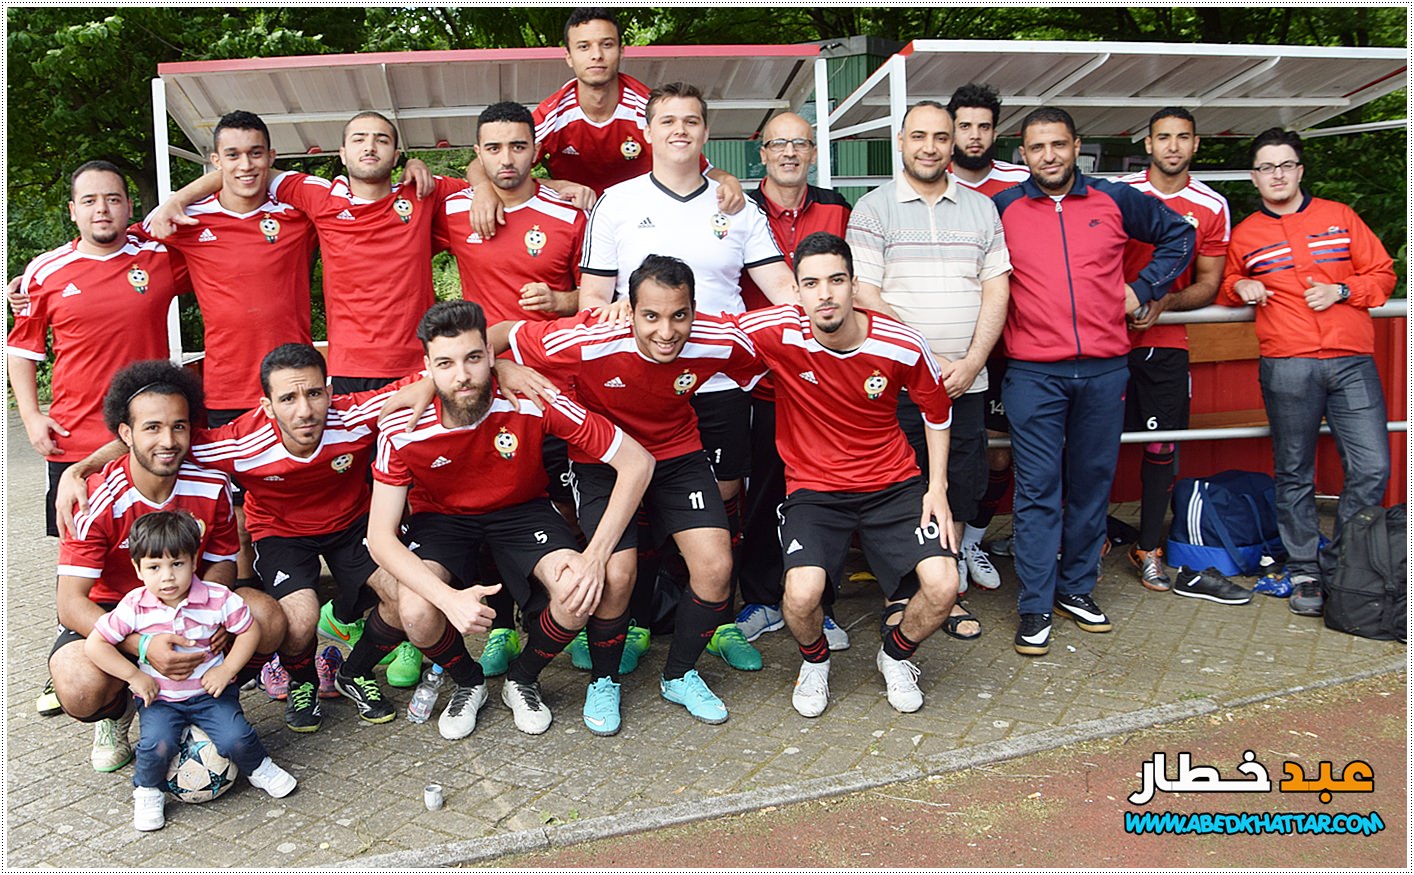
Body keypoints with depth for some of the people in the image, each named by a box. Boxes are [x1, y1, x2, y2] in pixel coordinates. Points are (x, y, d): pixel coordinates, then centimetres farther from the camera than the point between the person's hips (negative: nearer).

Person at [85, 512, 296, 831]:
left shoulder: (217, 599, -11)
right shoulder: (135, 607, -11)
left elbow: (249, 630, 0)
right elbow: (95, 644, -6)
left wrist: (227, 669, -11)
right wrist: (135, 677, -11)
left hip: (209, 691, 0)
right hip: (158, 697, 0)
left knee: (235, 738, -20)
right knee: (157, 744, -26)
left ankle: (260, 768, 14)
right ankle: (147, 792, 7)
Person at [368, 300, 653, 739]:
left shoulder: (532, 400, -29)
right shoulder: (403, 429, -25)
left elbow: (637, 462, -25)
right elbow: (380, 537, -21)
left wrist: (594, 556, -32)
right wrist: (448, 597, -38)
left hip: (521, 510, 0)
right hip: (441, 518, 1)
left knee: (578, 595, -27)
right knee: (417, 614, -28)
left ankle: (522, 680, 7)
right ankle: (468, 684, 9)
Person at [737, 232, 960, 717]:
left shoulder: (903, 345, -11)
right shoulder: (779, 332, -17)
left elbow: (937, 411, 6)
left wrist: (937, 487, 3)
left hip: (894, 484, 2)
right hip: (814, 488, -1)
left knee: (942, 585, -18)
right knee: (802, 594, -26)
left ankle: (895, 654, 19)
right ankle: (814, 659, 13)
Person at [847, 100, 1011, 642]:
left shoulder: (981, 209, 12)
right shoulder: (873, 209, 0)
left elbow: (996, 290, 7)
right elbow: (866, 297, -8)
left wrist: (971, 363, -7)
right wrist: (928, 360, -12)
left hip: (966, 382, 4)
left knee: (959, 490, 9)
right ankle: (899, 597, 18)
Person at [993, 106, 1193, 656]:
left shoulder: (1116, 201, 9)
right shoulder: (1001, 209, 5)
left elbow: (1179, 236, 21)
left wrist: (1142, 289, 11)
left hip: (1104, 370, 2)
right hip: (1033, 373, -2)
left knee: (1091, 483, 9)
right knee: (1037, 490, -2)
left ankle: (1076, 588, 24)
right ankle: (1035, 608, 5)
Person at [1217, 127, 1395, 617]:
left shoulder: (1339, 217, 13)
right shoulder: (1244, 235, 12)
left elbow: (1382, 274, 13)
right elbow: (1226, 288, 25)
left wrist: (1342, 291, -5)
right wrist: (1239, 286, 3)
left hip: (1352, 361, 1)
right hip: (1287, 365, -1)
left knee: (1372, 469, -5)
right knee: (1294, 474, 4)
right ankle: (1303, 572, 15)